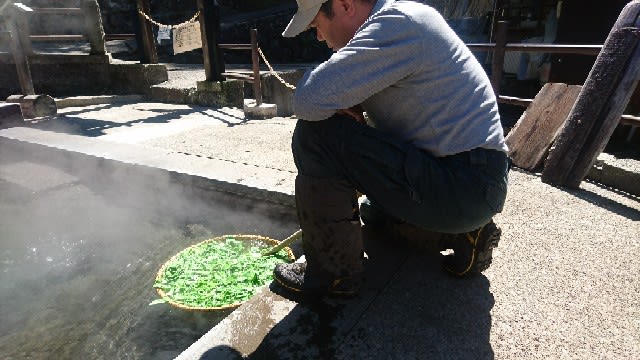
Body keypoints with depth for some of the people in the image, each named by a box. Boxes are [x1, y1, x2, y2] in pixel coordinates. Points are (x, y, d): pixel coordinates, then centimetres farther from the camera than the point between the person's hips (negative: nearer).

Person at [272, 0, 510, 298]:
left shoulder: (398, 25, -19)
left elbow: (309, 100, -27)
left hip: (465, 187, -10)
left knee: (316, 135, -18)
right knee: (372, 210, 35)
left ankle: (333, 272, -5)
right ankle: (465, 232, 18)